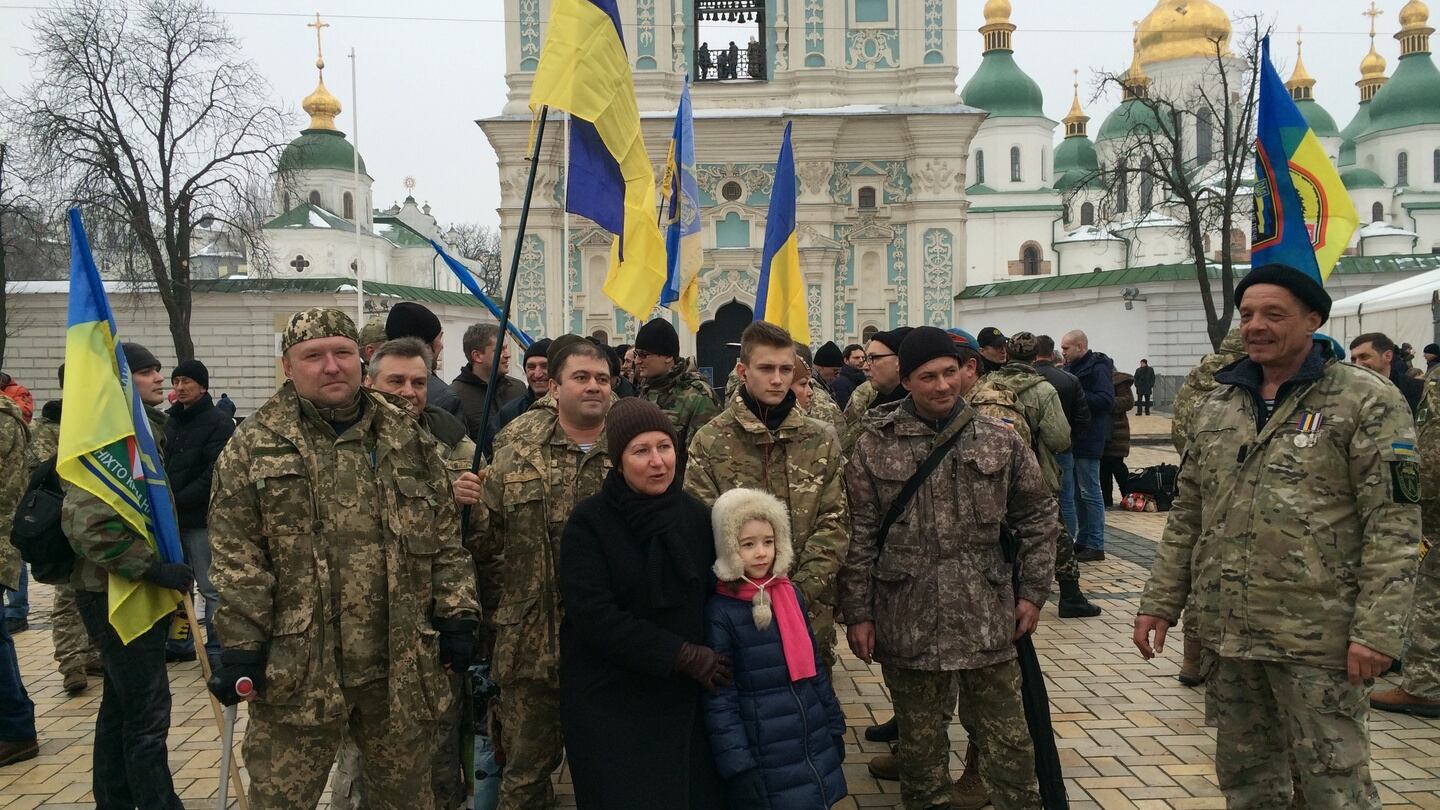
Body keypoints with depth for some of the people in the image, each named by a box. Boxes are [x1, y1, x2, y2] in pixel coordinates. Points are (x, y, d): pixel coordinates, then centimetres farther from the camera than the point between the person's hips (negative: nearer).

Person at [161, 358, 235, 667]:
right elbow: (161, 465, 18)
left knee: (211, 588, -2)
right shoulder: (171, 422, 15)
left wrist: (177, 501, -18)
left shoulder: (220, 424, -8)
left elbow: (214, 476, -15)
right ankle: (179, 644, 28)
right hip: (171, 519, 7)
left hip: (202, 519, -7)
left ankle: (215, 649, 6)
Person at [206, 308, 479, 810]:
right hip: (296, 669, -2)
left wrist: (457, 617, 3)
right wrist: (241, 648, -8)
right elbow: (237, 561, -4)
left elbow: (445, 540, 8)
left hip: (404, 667, 2)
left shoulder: (409, 439, 6)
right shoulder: (254, 447, -1)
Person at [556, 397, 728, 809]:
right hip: (608, 704, -4)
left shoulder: (696, 516, 4)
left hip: (683, 700, 4)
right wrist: (681, 655, -18)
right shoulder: (589, 522, -10)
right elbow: (593, 615, -18)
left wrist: (712, 661, -6)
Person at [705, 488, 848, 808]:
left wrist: (834, 725, 15)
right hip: (766, 758, -5)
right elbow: (719, 697, -12)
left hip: (815, 746, 6)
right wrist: (738, 764, -14)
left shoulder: (791, 595, 4)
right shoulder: (720, 612, -13)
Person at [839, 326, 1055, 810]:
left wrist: (1033, 592, 7)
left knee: (1009, 738, 10)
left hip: (988, 621, 1)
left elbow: (1037, 517, 11)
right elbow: (858, 536, -1)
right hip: (908, 622, -1)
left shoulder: (1000, 441, 2)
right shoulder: (875, 446, -3)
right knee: (920, 740, 12)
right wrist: (858, 614, -2)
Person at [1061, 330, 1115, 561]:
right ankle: (1083, 540, 22)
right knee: (1078, 493, 13)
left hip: (1089, 440, -9)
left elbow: (1106, 400, -22)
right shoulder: (1071, 367, 15)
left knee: (1089, 493, -4)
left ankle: (1096, 546, 2)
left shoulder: (1097, 368, -12)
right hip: (1074, 438, 9)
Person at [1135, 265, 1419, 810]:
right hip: (1226, 632, 6)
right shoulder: (1218, 405, 12)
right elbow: (1187, 515, 15)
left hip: (1317, 638, -5)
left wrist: (1378, 628, -18)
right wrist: (1160, 602, 11)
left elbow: (1392, 524, -11)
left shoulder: (1366, 402, -6)